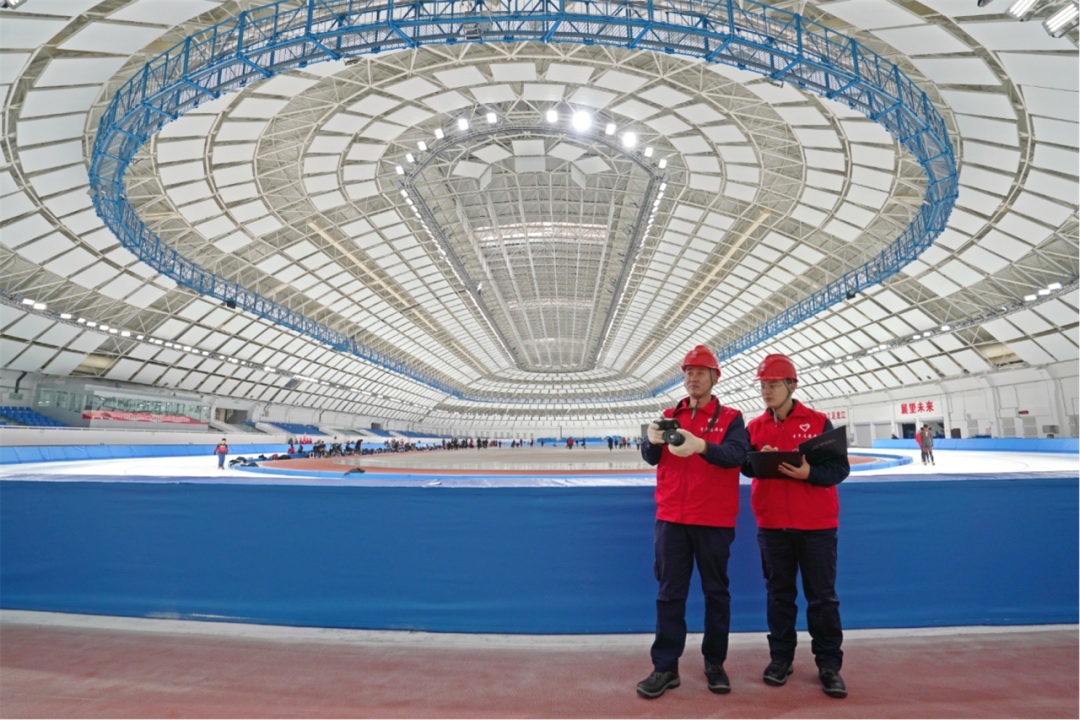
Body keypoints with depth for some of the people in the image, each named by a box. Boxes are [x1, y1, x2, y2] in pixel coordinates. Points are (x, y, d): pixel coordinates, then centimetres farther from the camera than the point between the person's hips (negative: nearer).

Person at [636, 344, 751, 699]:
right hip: (671, 517, 2)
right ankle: (666, 667, 12)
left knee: (716, 592, 10)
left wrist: (701, 446, -38)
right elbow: (651, 457, -3)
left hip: (714, 520, -2)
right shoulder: (669, 415, 9)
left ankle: (715, 663, 23)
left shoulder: (730, 418, 0)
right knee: (669, 593, 5)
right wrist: (653, 441, -27)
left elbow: (737, 455, -19)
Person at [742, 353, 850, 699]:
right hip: (772, 524, 2)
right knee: (778, 593, 11)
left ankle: (829, 664, 17)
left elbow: (840, 468, -5)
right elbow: (745, 468, 5)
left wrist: (809, 473, -23)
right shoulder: (755, 426, 5)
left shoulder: (818, 422, -3)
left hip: (816, 524, -2)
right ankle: (780, 657, 23)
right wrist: (759, 458, -16)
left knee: (822, 596, 6)